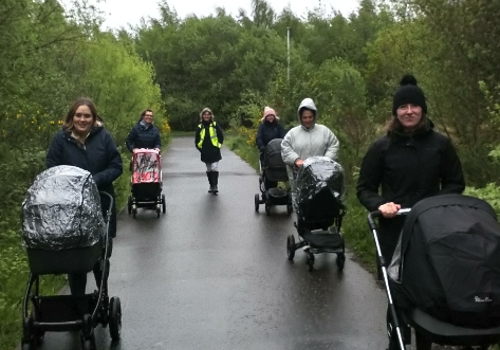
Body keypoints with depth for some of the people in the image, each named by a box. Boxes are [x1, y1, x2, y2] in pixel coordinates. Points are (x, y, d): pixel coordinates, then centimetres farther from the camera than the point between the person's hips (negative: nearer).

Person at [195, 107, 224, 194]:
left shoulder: (215, 125, -2)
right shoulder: (200, 127, 4)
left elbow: (221, 136, 2)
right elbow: (197, 140, 10)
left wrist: (219, 146, -3)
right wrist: (200, 148, 3)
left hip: (215, 152, -3)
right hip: (205, 153, 3)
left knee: (214, 168, -12)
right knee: (209, 170, 12)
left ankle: (215, 186, -9)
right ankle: (211, 186, 22)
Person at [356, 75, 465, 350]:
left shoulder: (440, 144, 2)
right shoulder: (381, 147, 0)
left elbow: (456, 183, 10)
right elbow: (364, 188, 5)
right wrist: (380, 205, -15)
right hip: (394, 230, -1)